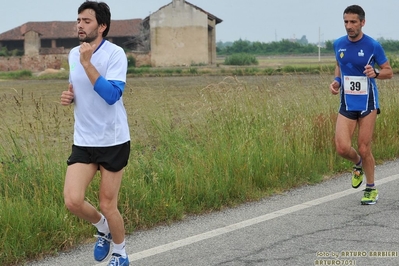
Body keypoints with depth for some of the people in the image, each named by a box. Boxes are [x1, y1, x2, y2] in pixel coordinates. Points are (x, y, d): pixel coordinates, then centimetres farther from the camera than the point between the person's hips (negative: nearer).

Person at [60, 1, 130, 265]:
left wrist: (86, 63, -27)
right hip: (83, 142, 5)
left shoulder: (115, 54, -13)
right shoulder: (73, 54, 6)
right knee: (73, 201, -9)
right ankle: (103, 227, 23)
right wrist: (69, 96, 0)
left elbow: (111, 95, -25)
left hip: (113, 141, -5)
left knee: (108, 205, 2)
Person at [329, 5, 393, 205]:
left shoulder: (373, 46, -8)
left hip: (367, 104, -3)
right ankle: (358, 164, 25)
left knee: (364, 149, -1)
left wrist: (375, 73, -21)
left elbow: (389, 72, 0)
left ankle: (371, 189, 20)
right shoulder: (338, 44, 3)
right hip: (347, 104, 3)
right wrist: (336, 81, 2)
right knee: (342, 148, -11)